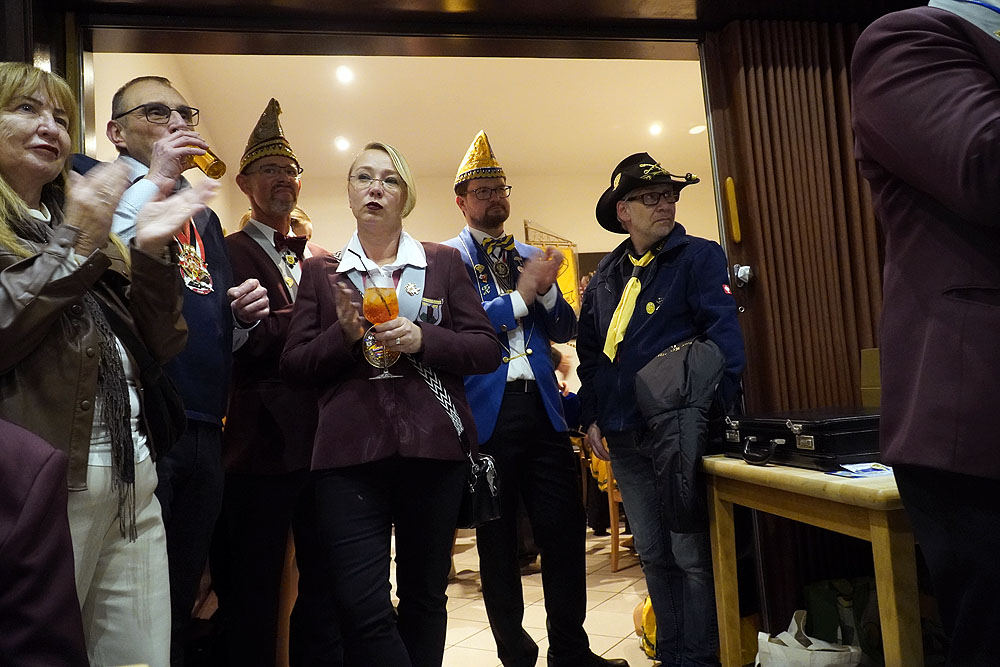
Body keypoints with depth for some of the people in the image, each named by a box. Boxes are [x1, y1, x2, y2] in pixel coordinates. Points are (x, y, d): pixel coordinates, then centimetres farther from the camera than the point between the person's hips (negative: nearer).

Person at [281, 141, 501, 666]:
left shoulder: (443, 262, 11)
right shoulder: (320, 271, 11)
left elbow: (486, 350, 4)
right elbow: (294, 366, 6)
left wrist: (423, 339, -13)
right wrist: (343, 334, -12)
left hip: (433, 447, 1)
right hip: (351, 451, 0)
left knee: (425, 598, 12)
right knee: (361, 609, -6)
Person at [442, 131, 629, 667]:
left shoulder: (531, 258, 17)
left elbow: (564, 330, 14)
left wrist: (546, 289, -4)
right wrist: (519, 296, -11)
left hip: (543, 406, 4)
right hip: (487, 413, -4)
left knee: (565, 530, 6)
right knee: (498, 541, 8)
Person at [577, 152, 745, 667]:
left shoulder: (699, 257, -4)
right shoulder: (606, 276, 13)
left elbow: (725, 340, -13)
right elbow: (589, 352, 17)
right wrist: (591, 417, 10)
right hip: (622, 438, 6)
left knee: (692, 555, 1)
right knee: (653, 555, 16)